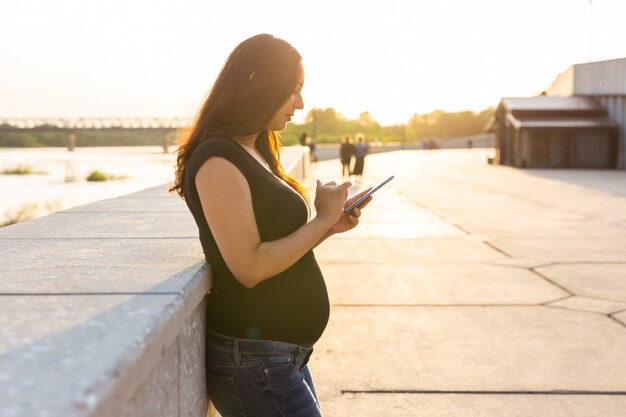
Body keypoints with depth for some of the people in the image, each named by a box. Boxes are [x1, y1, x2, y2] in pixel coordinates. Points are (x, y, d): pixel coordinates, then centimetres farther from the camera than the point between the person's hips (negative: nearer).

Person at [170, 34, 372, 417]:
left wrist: (328, 226, 2)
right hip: (254, 361, -9)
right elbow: (249, 268, -22)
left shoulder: (255, 155, 12)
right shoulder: (218, 159, -16)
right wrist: (322, 219, -14)